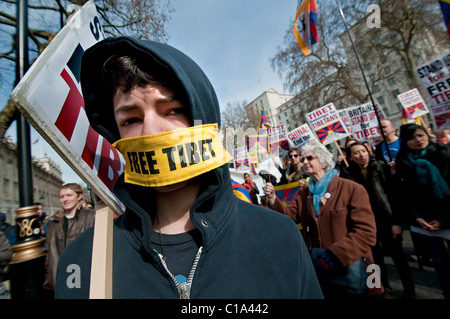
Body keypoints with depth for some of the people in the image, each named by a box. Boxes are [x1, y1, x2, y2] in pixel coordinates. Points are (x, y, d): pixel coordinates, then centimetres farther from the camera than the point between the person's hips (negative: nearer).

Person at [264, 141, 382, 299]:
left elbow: (366, 232, -18)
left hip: (352, 268, -4)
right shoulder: (304, 194, 7)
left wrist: (334, 255, -25)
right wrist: (273, 199, -21)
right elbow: (288, 216, -3)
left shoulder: (352, 189, -11)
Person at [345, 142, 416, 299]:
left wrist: (397, 222, -11)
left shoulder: (381, 168, -6)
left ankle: (409, 291, 29)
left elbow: (394, 194, -7)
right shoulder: (351, 175, -1)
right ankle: (386, 288, 32)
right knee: (376, 256, 12)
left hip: (387, 220, -2)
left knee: (398, 255, 9)